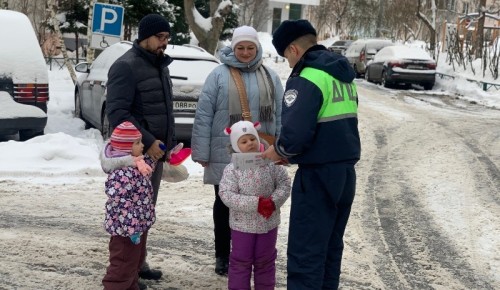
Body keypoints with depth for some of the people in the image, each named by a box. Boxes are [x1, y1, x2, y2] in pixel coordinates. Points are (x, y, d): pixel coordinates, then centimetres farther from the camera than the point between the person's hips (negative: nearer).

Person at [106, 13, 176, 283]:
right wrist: (148, 142, -23)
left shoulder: (160, 65, 16)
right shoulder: (126, 66, -12)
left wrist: (170, 144, 16)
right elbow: (116, 112, -19)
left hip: (156, 152, 8)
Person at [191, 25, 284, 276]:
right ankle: (222, 256, 22)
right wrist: (202, 152, -8)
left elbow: (280, 116, 10)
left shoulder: (270, 77, 8)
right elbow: (203, 115, -4)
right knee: (224, 204, 9)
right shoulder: (219, 75, -2)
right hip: (226, 154, -2)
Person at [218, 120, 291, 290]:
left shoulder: (271, 164, -5)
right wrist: (256, 203, -26)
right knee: (241, 261, 7)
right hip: (242, 224, -2)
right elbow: (227, 195, -20)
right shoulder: (232, 169, -12)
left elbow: (284, 184, -2)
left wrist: (274, 201, -20)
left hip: (268, 223, 3)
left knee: (266, 261, 15)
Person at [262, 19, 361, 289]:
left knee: (305, 254, -3)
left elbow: (296, 133, -26)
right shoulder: (343, 75, 13)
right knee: (331, 248, 18)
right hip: (345, 170, 9)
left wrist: (280, 150, -4)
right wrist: (290, 152, 14)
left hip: (318, 175, -9)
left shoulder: (306, 78, -16)